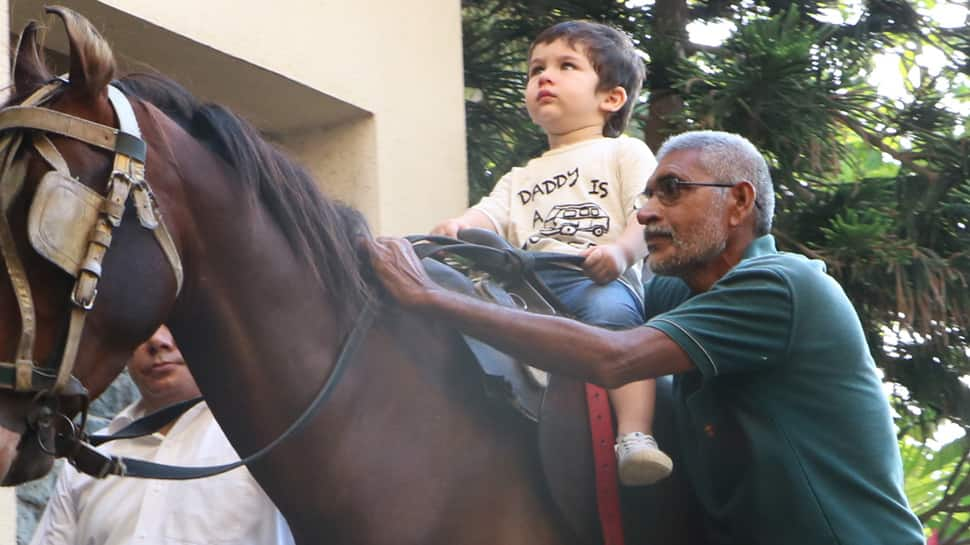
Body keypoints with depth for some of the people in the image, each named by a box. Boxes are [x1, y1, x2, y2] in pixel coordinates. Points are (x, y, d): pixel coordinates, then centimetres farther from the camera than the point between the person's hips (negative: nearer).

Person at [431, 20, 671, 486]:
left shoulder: (625, 153, 20)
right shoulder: (521, 179, 36)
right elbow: (489, 216, 16)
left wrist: (622, 250, -19)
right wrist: (457, 227, -9)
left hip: (601, 281, -5)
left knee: (609, 309, -38)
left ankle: (635, 435, -47)